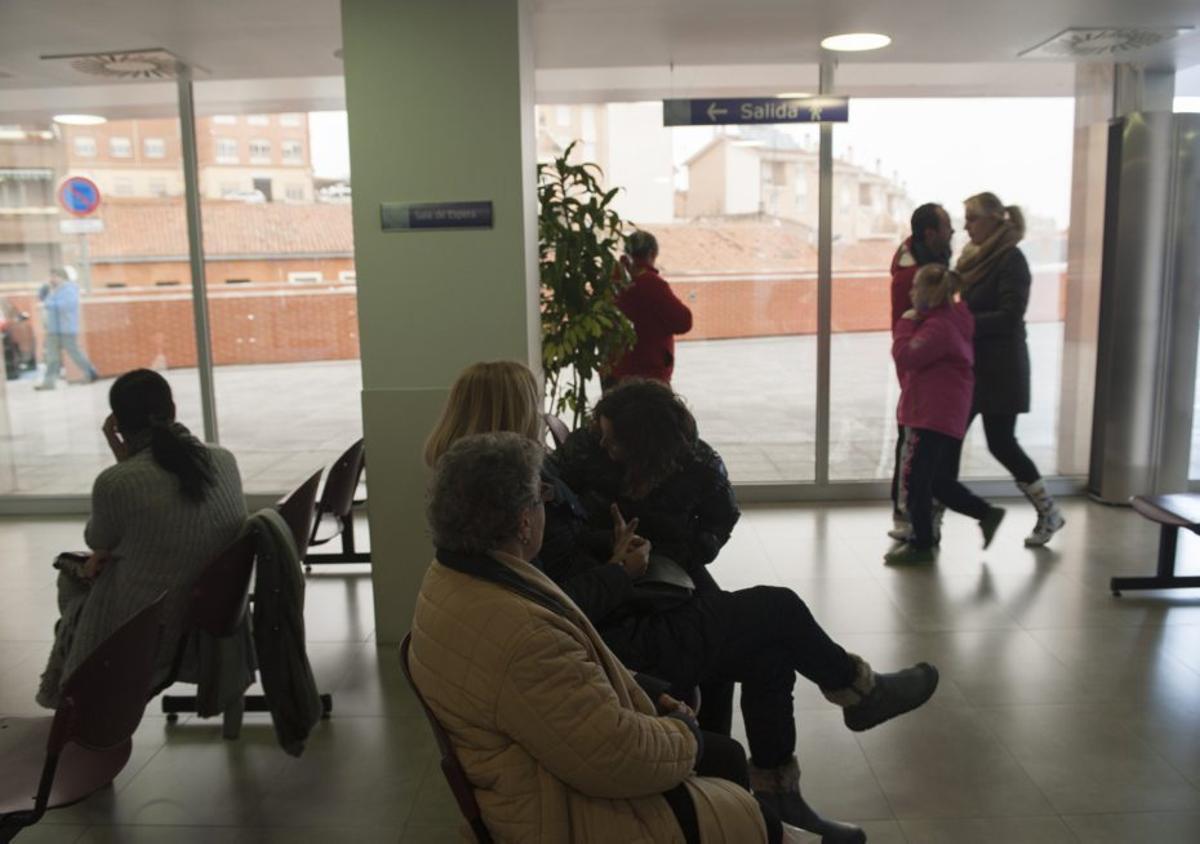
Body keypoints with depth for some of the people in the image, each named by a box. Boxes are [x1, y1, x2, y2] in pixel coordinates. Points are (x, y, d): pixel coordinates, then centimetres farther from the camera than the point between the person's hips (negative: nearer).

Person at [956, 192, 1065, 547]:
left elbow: (1009, 317, -19)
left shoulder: (1011, 261, -12)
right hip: (973, 364, 8)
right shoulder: (976, 257, 11)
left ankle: (1049, 513, 18)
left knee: (1001, 443, -1)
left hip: (999, 368, -8)